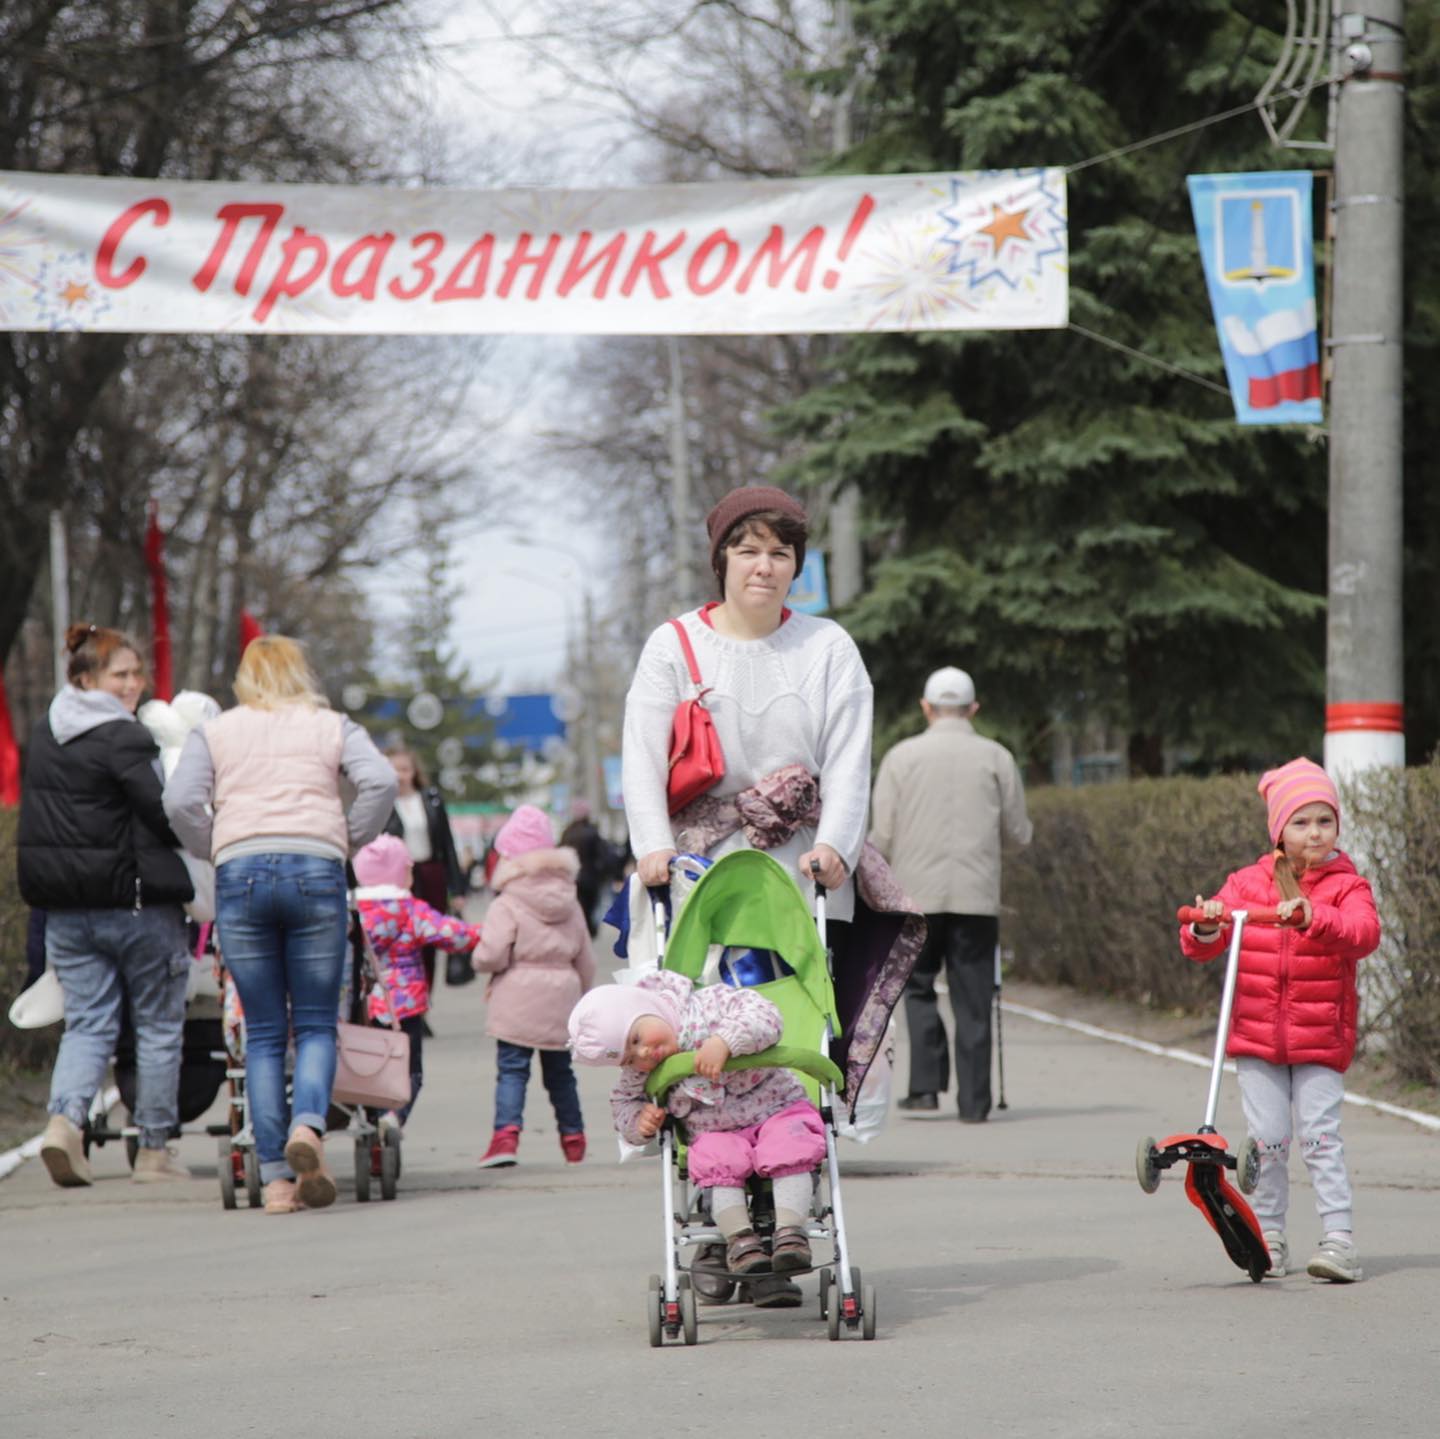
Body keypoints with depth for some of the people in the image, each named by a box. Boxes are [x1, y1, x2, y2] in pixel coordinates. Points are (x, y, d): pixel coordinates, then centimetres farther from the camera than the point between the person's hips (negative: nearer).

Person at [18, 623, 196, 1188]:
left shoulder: (44, 735, 11)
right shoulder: (124, 737, -15)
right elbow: (163, 812, -18)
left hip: (65, 907, 6)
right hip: (135, 902, -6)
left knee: (86, 1021, 8)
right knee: (159, 1025, 7)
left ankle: (64, 1119, -17)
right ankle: (154, 1151, 11)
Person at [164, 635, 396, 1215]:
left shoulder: (213, 732, 14)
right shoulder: (332, 727, 13)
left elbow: (179, 800, 0)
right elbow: (380, 781, -3)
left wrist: (213, 851, 13)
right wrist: (349, 840, 8)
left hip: (240, 872, 1)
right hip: (316, 870, -1)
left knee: (262, 1031, 5)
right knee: (316, 1022, 5)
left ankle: (275, 1177, -1)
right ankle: (308, 1124, -23)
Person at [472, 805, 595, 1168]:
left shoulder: (506, 906, -9)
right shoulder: (570, 904, 10)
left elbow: (492, 954, -18)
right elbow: (585, 960, 14)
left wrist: (480, 961, 4)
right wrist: (581, 995, 27)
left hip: (518, 1001, -5)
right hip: (561, 1001, 5)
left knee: (511, 1069, -4)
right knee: (559, 1071, 16)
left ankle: (506, 1134, -19)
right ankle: (573, 1138, 21)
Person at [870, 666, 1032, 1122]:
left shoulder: (901, 756, 1)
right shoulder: (996, 758, 3)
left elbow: (881, 837, 0)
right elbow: (1018, 833, 6)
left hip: (917, 891, 0)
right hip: (977, 895, 0)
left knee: (917, 986, 12)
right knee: (973, 1000, 4)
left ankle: (926, 1084, -1)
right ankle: (973, 1101, 3)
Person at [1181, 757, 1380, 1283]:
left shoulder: (1346, 887, -2)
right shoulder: (1247, 884, 5)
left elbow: (1363, 933, -23)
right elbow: (1200, 946, 3)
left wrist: (1312, 916, -39)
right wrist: (1206, 927, -22)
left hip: (1321, 1039, -2)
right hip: (1256, 1036, 2)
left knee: (1320, 1134, -9)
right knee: (1266, 1138, 4)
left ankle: (1339, 1239, -7)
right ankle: (1268, 1237, 15)